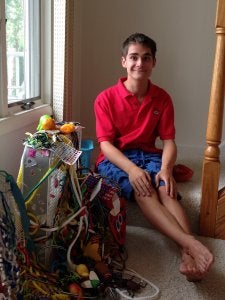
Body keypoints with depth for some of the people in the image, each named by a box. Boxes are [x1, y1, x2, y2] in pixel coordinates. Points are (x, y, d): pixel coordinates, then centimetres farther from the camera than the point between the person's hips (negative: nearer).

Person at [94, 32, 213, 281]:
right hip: (115, 159, -2)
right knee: (144, 192, -34)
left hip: (149, 155, 3)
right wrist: (131, 168, -28)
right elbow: (105, 143, -10)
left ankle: (188, 256, -48)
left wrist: (166, 169, -22)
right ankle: (191, 243, -49)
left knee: (167, 190, -31)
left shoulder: (162, 98, 5)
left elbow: (168, 141, 0)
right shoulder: (106, 99, -4)